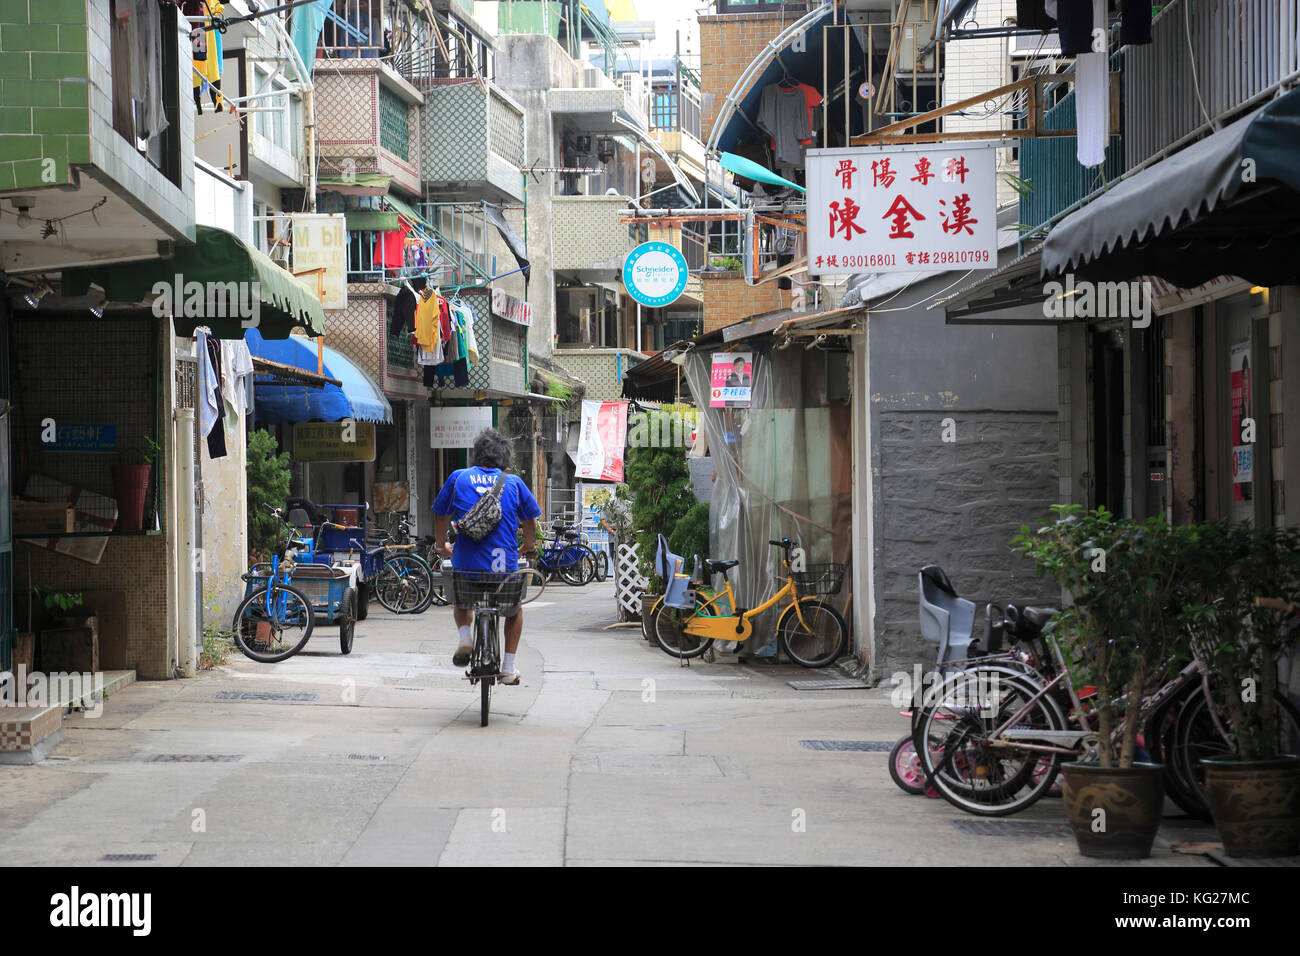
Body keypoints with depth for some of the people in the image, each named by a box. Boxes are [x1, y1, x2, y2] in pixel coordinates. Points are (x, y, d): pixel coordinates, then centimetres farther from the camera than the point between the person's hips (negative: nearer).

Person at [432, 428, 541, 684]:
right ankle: (508, 668, 21)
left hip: (466, 562, 0)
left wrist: (442, 545, 35)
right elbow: (530, 520, 19)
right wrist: (529, 546, 40)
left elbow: (441, 516, 15)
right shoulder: (514, 482, 7)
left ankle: (465, 637, 6)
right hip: (504, 565, 0)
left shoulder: (458, 477, 7)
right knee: (514, 610, 29)